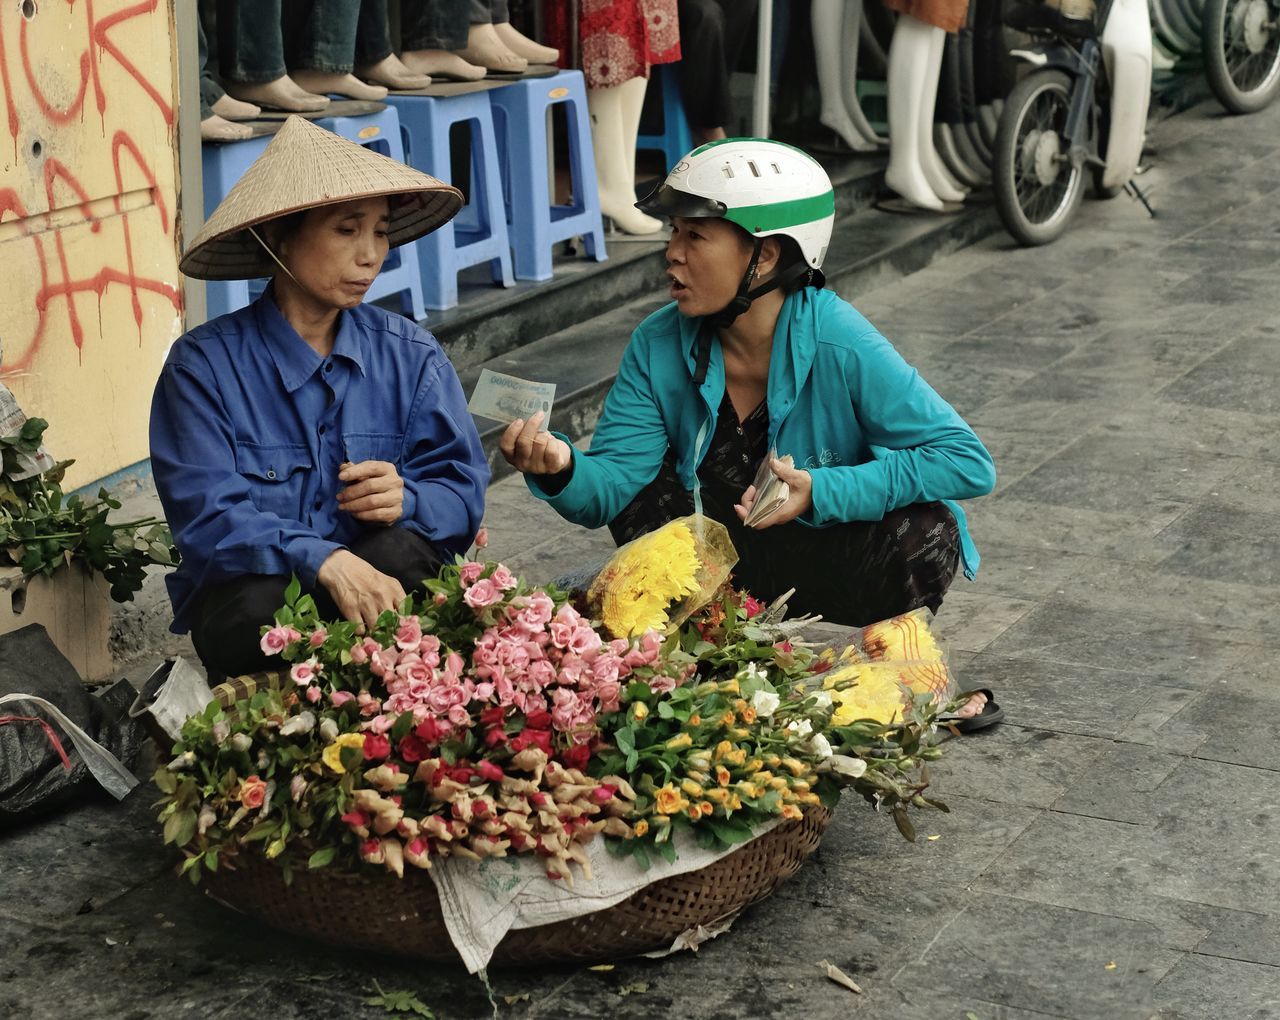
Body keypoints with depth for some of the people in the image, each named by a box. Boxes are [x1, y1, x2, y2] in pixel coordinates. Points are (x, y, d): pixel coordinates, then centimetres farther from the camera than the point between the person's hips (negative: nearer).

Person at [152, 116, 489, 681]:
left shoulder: (410, 354, 5)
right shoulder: (204, 365, -7)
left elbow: (464, 493, 1)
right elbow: (206, 518, -18)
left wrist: (406, 498, -24)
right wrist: (322, 559, -36)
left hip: (377, 578, 3)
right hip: (245, 596, -3)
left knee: (403, 549, -31)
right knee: (261, 605, -37)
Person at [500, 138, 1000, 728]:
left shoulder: (841, 348, -24)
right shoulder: (659, 346, -11)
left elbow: (969, 464, -27)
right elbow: (612, 484, -16)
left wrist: (820, 492, -33)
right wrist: (561, 470, -39)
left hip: (836, 561, -3)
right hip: (729, 545, 3)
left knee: (927, 536, -32)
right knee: (643, 503, -22)